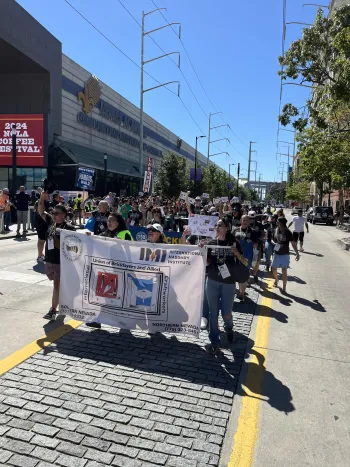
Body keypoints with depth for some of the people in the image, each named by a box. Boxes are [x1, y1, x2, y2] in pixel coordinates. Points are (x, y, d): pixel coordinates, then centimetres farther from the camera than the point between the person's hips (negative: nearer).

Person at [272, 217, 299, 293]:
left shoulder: (288, 232, -15)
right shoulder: (276, 230, -3)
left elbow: (293, 243, -13)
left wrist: (297, 254, -16)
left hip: (284, 254, -4)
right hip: (276, 253, 4)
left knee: (284, 271, -2)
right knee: (274, 269, 13)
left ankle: (284, 288, 9)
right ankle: (276, 280, 42)